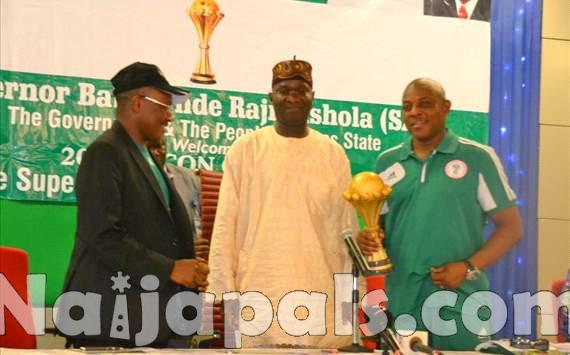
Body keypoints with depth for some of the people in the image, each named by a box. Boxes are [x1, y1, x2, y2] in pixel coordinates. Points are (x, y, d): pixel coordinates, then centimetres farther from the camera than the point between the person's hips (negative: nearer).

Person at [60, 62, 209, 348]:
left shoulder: (145, 157, 18)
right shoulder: (105, 152, -10)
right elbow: (102, 235, -19)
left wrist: (189, 270, 6)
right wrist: (169, 269, -17)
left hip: (147, 316, 9)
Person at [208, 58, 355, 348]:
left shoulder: (334, 154, 8)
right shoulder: (246, 149, 2)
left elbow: (346, 228, 11)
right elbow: (225, 226, 2)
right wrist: (222, 292, -4)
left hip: (320, 297, 2)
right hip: (258, 294, -2)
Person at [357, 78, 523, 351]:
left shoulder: (478, 158, 0)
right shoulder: (387, 162, 11)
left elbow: (511, 227, 1)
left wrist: (469, 268, -12)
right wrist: (367, 240, -5)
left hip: (459, 300, -3)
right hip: (399, 299, 3)